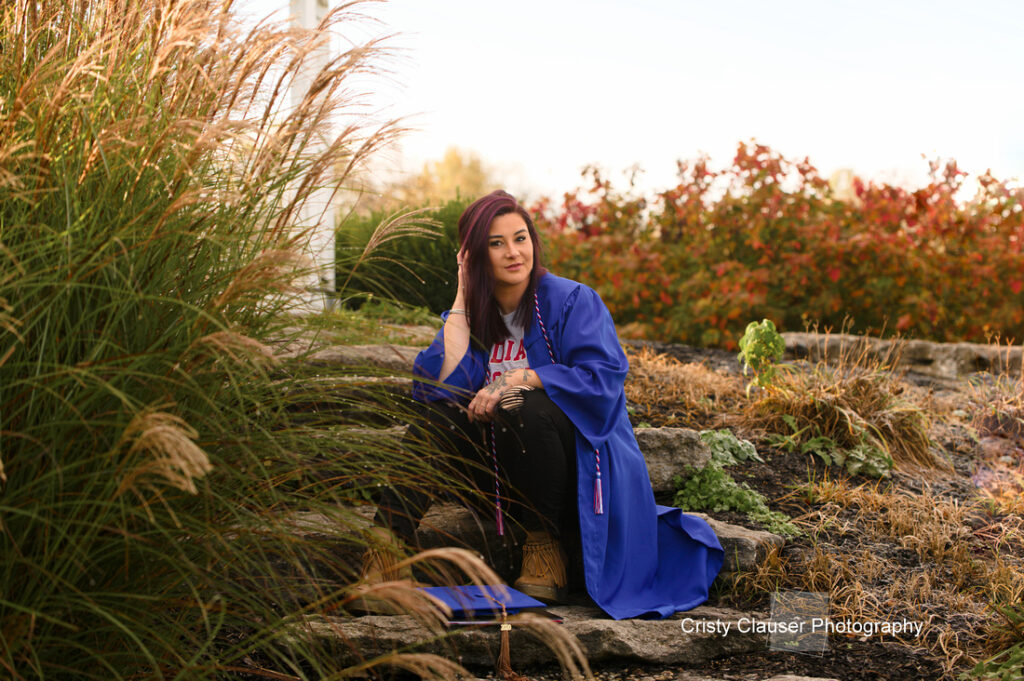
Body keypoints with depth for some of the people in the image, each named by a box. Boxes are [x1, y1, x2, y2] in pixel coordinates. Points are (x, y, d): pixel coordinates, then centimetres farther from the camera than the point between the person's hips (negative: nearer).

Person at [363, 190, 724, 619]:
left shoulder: (572, 301, -5)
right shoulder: (474, 314, 7)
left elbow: (602, 379, -18)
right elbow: (440, 387, -10)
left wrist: (519, 380, -22)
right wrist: (462, 300, -6)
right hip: (507, 478, 4)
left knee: (522, 410, -32)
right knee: (441, 418, -19)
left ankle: (545, 552, -19)